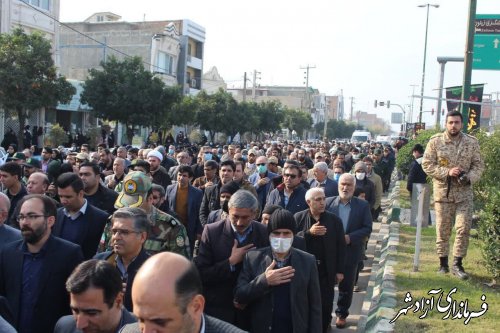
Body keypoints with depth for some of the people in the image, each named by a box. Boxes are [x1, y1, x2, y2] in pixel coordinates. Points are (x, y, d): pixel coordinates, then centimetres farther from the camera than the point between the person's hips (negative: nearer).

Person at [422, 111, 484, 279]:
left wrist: (470, 177, -14)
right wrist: (447, 172, -17)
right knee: (443, 229, 7)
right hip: (443, 191, -1)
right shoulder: (435, 141, -4)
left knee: (464, 228, -5)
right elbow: (427, 164, -5)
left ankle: (457, 264, 6)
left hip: (464, 192, 1)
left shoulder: (472, 142, 1)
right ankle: (443, 262, 20)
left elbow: (478, 165, 6)